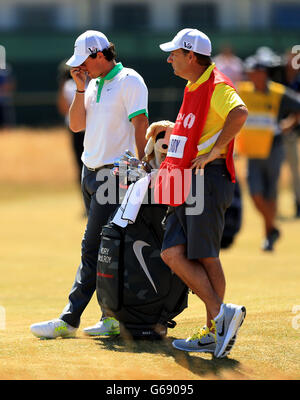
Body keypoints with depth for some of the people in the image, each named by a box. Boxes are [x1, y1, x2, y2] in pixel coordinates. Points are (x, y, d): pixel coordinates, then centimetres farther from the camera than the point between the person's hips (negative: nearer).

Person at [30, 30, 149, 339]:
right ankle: (114, 316, 10)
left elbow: (140, 124, -14)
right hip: (90, 172, 9)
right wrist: (80, 89, 1)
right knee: (104, 249, 8)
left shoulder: (130, 81, -8)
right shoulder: (94, 85, 16)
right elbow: (76, 125, 12)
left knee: (92, 248, -10)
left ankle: (69, 319, -12)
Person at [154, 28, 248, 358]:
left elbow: (239, 113, -31)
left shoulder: (217, 86, -11)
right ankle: (219, 315, 3)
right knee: (172, 254, 1)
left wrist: (213, 152, -27)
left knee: (205, 256, -6)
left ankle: (215, 329, 1)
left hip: (208, 178, -10)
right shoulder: (193, 90, 20)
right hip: (186, 182, 10)